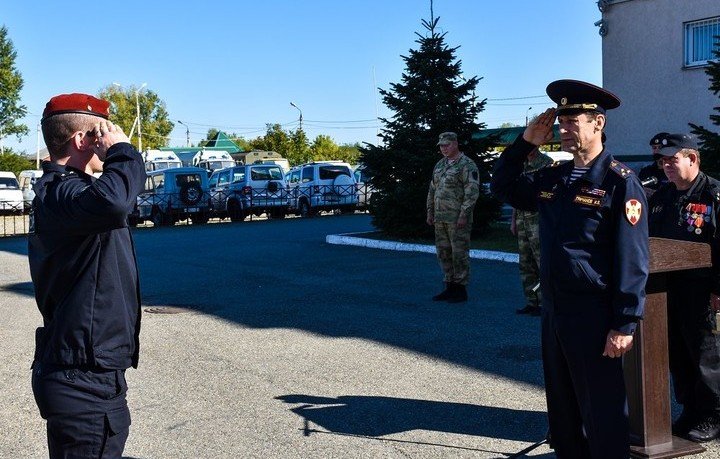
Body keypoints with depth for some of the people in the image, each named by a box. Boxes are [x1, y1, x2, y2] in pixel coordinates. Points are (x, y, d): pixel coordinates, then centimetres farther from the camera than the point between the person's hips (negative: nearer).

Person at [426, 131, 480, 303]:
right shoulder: (440, 165, 16)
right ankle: (450, 287, 19)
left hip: (458, 218, -8)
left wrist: (464, 215, -20)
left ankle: (461, 290, 4)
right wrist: (430, 212, 16)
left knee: (459, 254, -3)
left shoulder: (467, 165, -8)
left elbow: (472, 191, -15)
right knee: (444, 253, 10)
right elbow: (432, 190, 22)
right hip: (440, 218, 8)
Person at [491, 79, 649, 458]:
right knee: (562, 408, 19)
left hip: (594, 316, -7)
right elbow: (503, 187, 23)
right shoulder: (552, 178, 9)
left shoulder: (620, 181, -11)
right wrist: (526, 142, 8)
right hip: (552, 310, 7)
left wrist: (625, 324, -18)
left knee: (602, 413, 5)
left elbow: (633, 260, -15)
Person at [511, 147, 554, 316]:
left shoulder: (547, 164, -7)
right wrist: (514, 220, 16)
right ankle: (531, 302, 16)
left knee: (543, 263, -6)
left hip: (538, 219, -8)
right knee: (525, 264, 10)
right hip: (522, 219, 8)